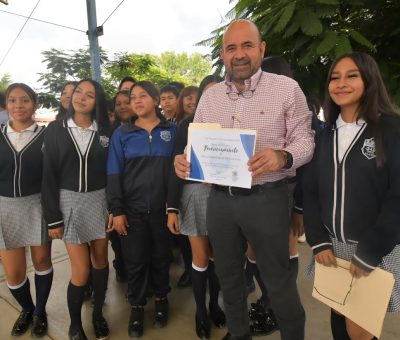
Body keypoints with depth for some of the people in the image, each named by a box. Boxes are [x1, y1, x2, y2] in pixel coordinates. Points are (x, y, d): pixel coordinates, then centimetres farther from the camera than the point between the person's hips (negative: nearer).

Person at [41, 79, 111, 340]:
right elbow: (49, 175, -3)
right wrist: (53, 218, -6)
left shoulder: (105, 131, 1)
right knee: (81, 270, -1)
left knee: (100, 259, 12)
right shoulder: (56, 129, -1)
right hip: (69, 202, -1)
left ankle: (98, 313, 35)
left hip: (99, 200, 2)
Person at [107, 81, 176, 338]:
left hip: (162, 208, 0)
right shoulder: (122, 134, 2)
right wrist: (117, 210, -6)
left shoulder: (172, 131, 2)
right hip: (133, 209, 0)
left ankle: (161, 299, 36)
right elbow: (114, 174, 0)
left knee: (161, 257, 14)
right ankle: (137, 306, 30)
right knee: (135, 260, 9)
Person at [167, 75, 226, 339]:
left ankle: (214, 303, 35)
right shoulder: (189, 124, -1)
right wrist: (172, 207, -6)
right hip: (195, 193, -2)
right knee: (200, 257, 6)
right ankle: (201, 311, 26)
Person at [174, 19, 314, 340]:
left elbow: (304, 139, -5)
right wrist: (184, 160, -10)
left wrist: (282, 156, -27)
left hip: (266, 198, -4)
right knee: (228, 274, 20)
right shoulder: (209, 96, 8)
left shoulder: (287, 88, -5)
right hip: (220, 199, 5)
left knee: (277, 279, 11)